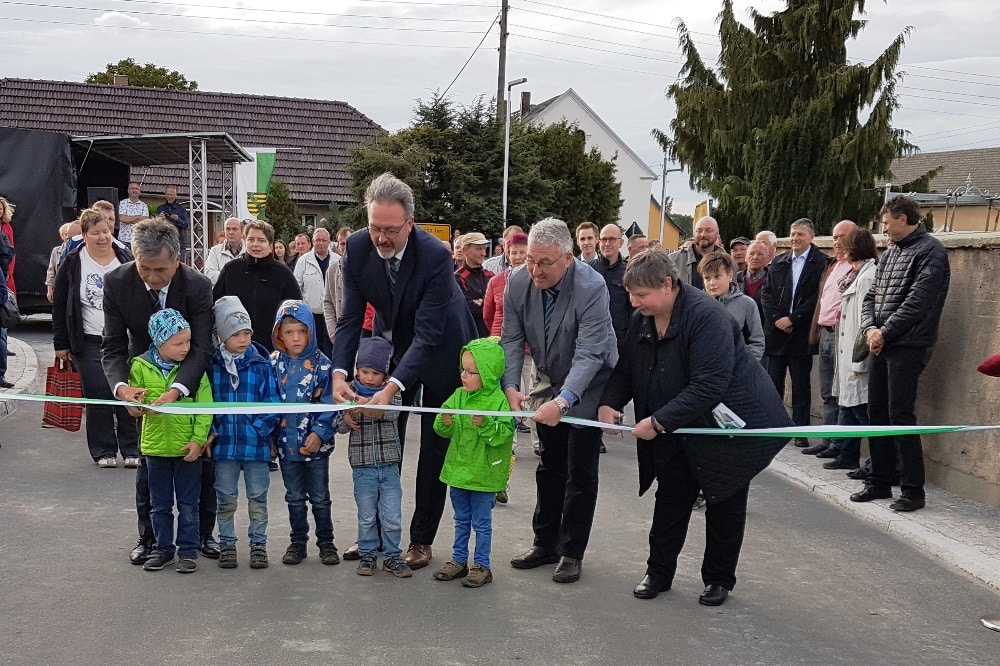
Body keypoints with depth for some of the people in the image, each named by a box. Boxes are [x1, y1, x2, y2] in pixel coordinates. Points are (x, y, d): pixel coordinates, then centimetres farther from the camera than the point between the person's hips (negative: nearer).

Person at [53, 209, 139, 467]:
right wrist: (61, 344, 1)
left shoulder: (126, 260, 4)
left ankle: (132, 449, 12)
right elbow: (59, 307, 4)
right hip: (90, 343, -1)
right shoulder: (72, 265, 0)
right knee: (97, 397, 0)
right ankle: (103, 451, 12)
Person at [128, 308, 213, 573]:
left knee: (188, 504, 8)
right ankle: (164, 548, 28)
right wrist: (137, 403, -16)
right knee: (160, 505, 15)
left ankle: (188, 550, 19)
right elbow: (133, 402, 7)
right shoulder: (140, 366, -4)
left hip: (188, 448, -2)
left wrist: (198, 439, -13)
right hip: (155, 445, 2)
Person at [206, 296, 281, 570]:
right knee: (226, 498, 12)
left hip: (256, 443, -1)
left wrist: (262, 429, -14)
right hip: (224, 444, 1)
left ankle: (258, 544, 24)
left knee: (258, 497, 10)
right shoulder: (213, 366, -1)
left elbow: (273, 401, -4)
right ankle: (226, 544, 27)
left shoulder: (262, 365, -4)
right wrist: (210, 432, -4)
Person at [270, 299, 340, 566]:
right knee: (294, 498, 15)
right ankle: (298, 542, 27)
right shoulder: (274, 363, -2)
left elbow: (328, 404, -8)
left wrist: (320, 433, -18)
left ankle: (326, 542, 22)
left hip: (316, 443, -2)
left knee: (320, 497, 10)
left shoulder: (321, 364, -9)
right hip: (286, 442, 2)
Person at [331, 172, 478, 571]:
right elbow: (351, 318, -16)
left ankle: (422, 538, 17)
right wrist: (339, 373, -32)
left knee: (434, 446, 4)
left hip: (441, 349, -4)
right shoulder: (357, 248, -20)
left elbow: (427, 334, -35)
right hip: (392, 345, 4)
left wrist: (392, 388, -45)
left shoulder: (435, 255, -33)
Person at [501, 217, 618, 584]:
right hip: (549, 383, 5)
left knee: (580, 471, -1)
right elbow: (512, 340, -11)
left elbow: (589, 354, -34)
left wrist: (563, 401, -45)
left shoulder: (592, 287, -30)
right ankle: (545, 543, 27)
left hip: (588, 386, -5)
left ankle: (572, 552, 11)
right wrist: (510, 386, -26)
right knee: (549, 466, 15)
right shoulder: (518, 282, -15)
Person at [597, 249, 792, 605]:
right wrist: (610, 402, -15)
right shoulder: (642, 320, -3)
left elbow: (709, 386, -35)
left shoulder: (706, 317, -29)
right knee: (671, 497, 9)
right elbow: (626, 368, 5)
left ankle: (719, 579, 22)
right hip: (679, 429, 7)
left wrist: (658, 422, -32)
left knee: (724, 504, 7)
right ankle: (659, 572, 21)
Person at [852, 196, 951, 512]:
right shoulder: (890, 253, 18)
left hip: (908, 347, -8)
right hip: (881, 345, 8)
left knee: (900, 417, -8)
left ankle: (913, 491, 1)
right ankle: (880, 482, 21)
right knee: (876, 414, 11)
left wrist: (885, 332, -13)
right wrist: (870, 328, -3)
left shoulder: (930, 251, -8)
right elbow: (871, 295, 15)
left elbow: (917, 302, -16)